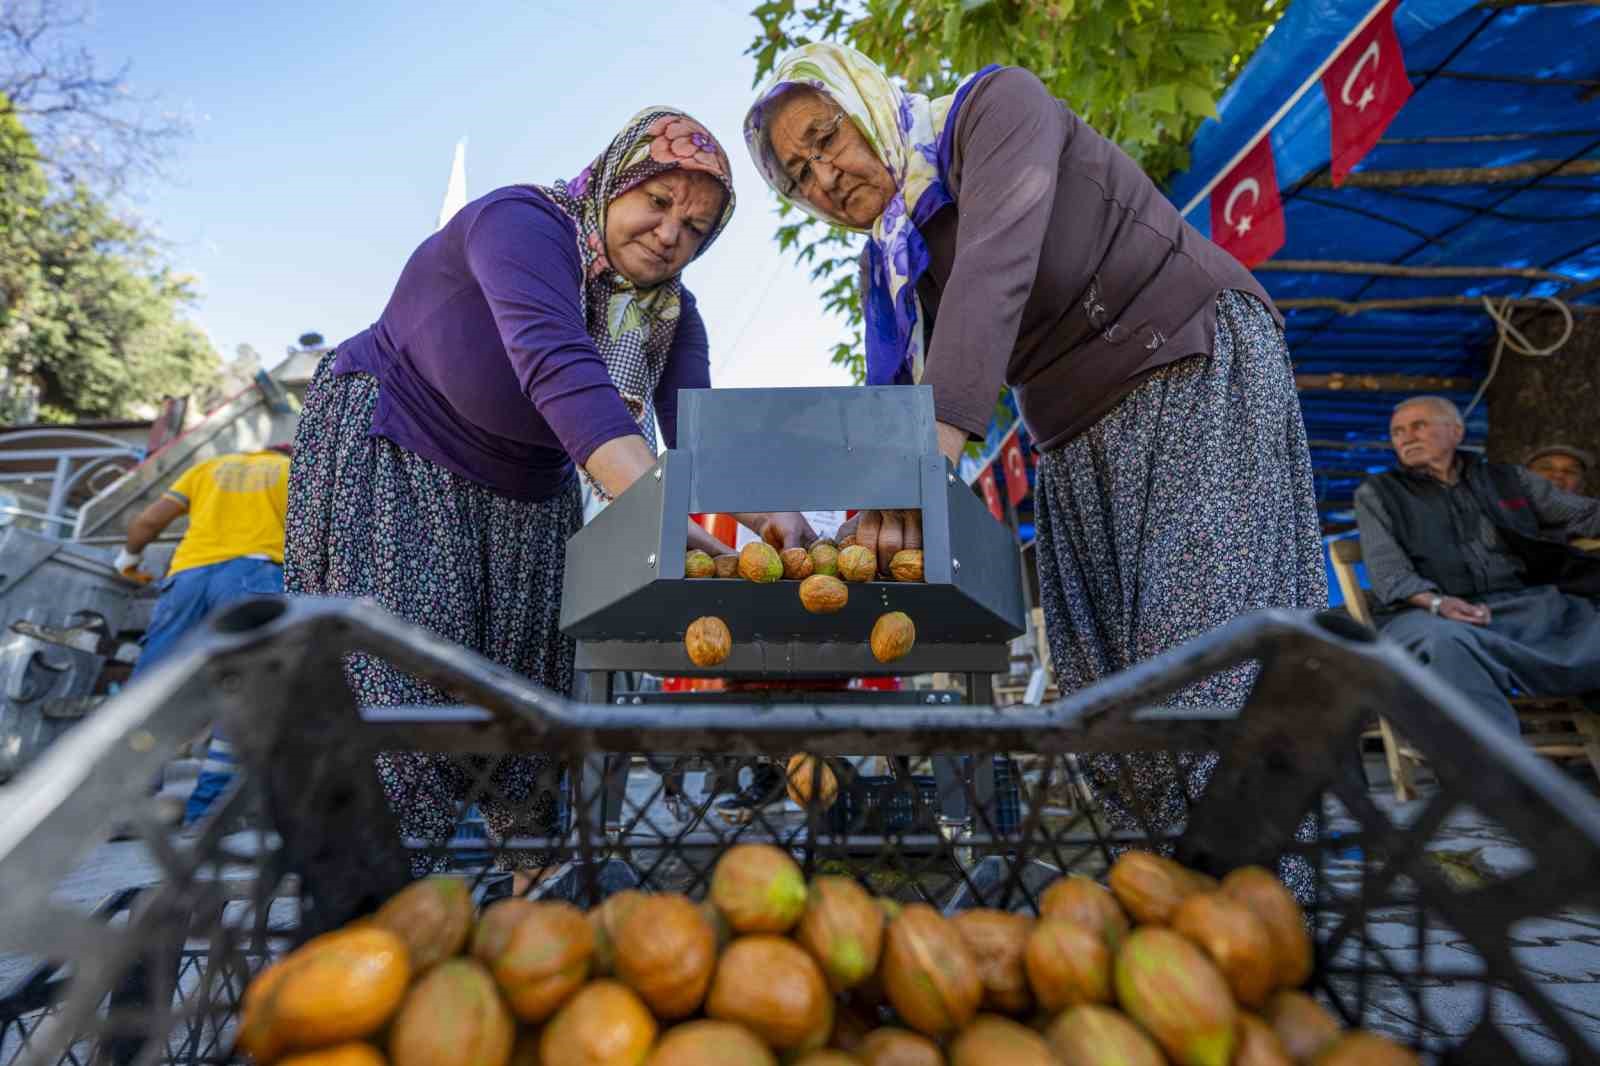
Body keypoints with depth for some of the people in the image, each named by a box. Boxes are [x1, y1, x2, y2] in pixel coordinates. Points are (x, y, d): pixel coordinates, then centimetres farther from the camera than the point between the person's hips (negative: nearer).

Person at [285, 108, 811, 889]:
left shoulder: (671, 312, -5)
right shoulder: (523, 223, -24)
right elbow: (559, 365, -42)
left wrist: (768, 510, -39)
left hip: (526, 488, 6)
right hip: (389, 455, -5)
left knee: (533, 673, 3)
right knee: (404, 679, -12)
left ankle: (538, 875, 16)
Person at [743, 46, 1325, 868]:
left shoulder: (995, 106, -5)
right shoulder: (889, 267, 12)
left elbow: (997, 265, -25)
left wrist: (935, 442, -38)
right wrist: (873, 510, -16)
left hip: (1199, 375, -6)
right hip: (1078, 453, 6)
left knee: (1210, 677, -16)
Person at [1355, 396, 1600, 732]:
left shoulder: (1508, 479, 25)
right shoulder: (1378, 493, 14)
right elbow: (1387, 571, 1)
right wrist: (1436, 602, -17)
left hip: (1528, 604, 4)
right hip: (1430, 613, -4)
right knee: (1444, 641, -38)